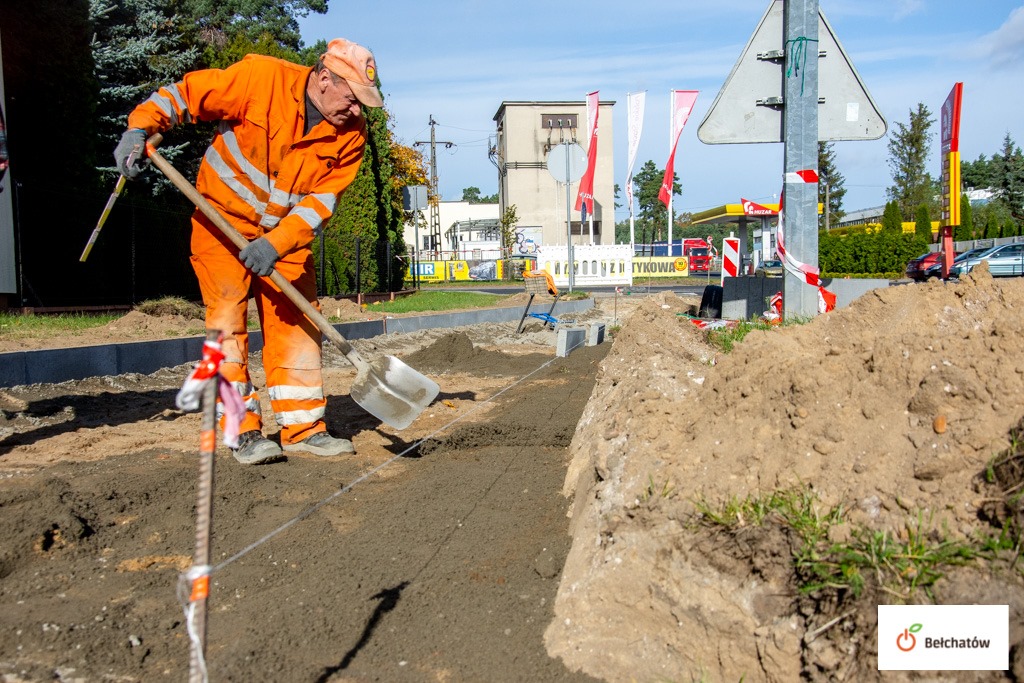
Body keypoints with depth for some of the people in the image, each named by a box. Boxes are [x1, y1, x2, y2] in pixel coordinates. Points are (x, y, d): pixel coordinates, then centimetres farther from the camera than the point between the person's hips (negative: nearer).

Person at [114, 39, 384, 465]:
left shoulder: (351, 135, -10)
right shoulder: (260, 78, -19)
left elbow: (323, 199, -14)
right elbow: (184, 93, -11)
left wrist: (276, 243, -26)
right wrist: (139, 128, -24)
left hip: (285, 232, 4)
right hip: (223, 220, -4)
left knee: (296, 322, 2)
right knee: (228, 319, -9)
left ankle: (303, 428, 11)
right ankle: (244, 432, -2)